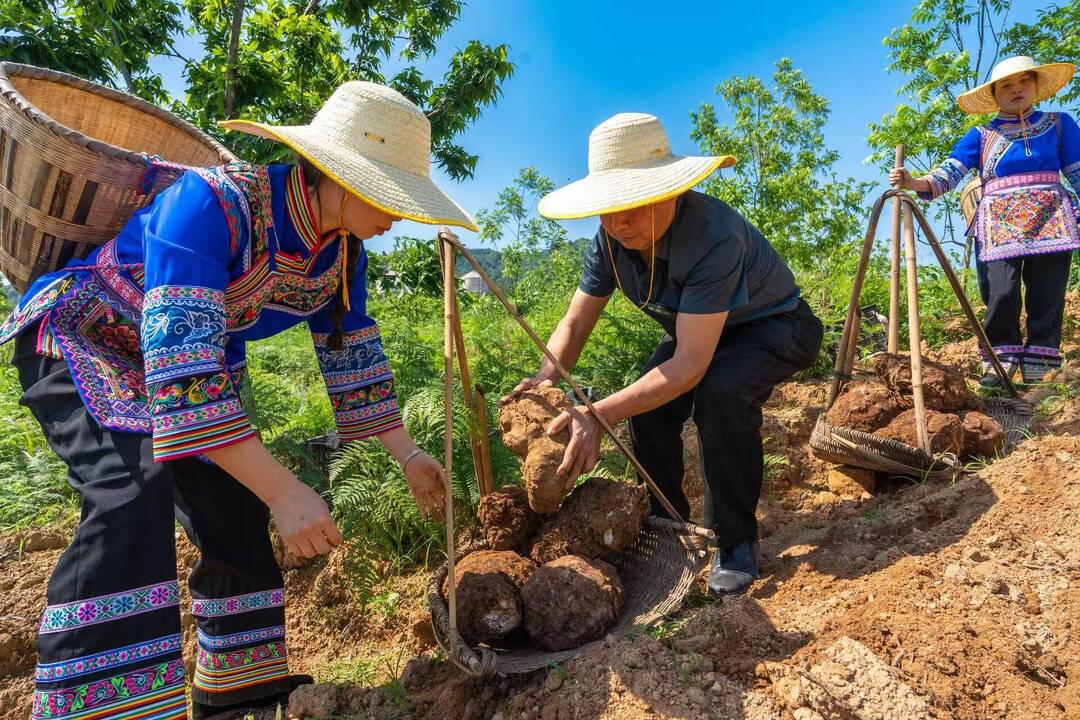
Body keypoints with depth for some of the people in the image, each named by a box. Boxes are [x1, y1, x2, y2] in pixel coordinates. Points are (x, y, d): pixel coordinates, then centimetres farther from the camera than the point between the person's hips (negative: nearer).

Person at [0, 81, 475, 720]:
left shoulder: (343, 251, -11)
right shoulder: (212, 202, -35)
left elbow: (353, 353, 0)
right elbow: (179, 358, -42)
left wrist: (408, 456, -1)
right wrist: (284, 490, -44)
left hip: (199, 367, 7)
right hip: (80, 339, -6)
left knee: (236, 512, 2)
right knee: (136, 489, -32)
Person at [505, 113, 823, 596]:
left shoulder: (713, 235, -39)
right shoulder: (610, 240, -17)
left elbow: (691, 364, -42)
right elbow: (574, 324, -12)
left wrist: (599, 414, -51)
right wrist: (547, 378, -33)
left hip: (774, 325, -6)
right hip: (697, 328, 6)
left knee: (721, 390, -35)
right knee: (648, 404, -16)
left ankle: (735, 542, -13)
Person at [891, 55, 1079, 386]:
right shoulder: (981, 134, 11)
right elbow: (949, 172, -3)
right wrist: (915, 183, -22)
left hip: (1050, 221, 1)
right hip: (998, 225, -1)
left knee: (1047, 297, -2)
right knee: (1002, 294, -13)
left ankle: (1038, 369, 4)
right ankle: (999, 361, -3)